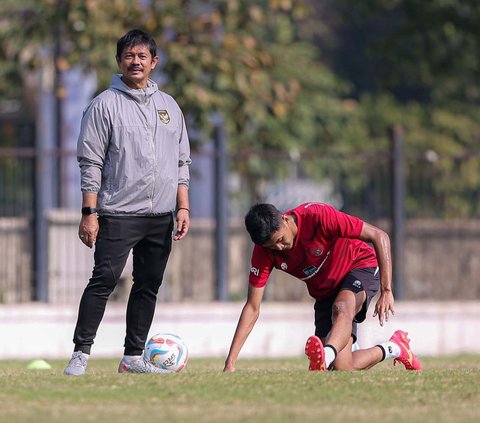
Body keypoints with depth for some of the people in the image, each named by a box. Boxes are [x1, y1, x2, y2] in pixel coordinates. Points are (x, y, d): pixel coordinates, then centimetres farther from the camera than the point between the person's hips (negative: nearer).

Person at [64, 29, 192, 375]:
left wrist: (183, 207, 8)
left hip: (161, 216, 5)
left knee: (149, 285, 5)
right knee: (104, 281, -12)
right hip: (119, 213, -5)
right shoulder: (105, 105, 0)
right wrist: (89, 213, -10)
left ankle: (133, 357, 11)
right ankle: (81, 353, -10)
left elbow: (182, 162, 17)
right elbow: (91, 163, -3)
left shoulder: (169, 106, 15)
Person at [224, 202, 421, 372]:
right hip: (325, 293, 5)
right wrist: (230, 362, -21)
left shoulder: (318, 216, -29)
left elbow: (379, 236, -23)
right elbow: (252, 308, -13)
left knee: (341, 308, -40)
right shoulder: (264, 251, -17)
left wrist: (386, 291, -28)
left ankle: (326, 355, -65)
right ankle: (392, 348, 15)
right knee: (341, 368, -11)